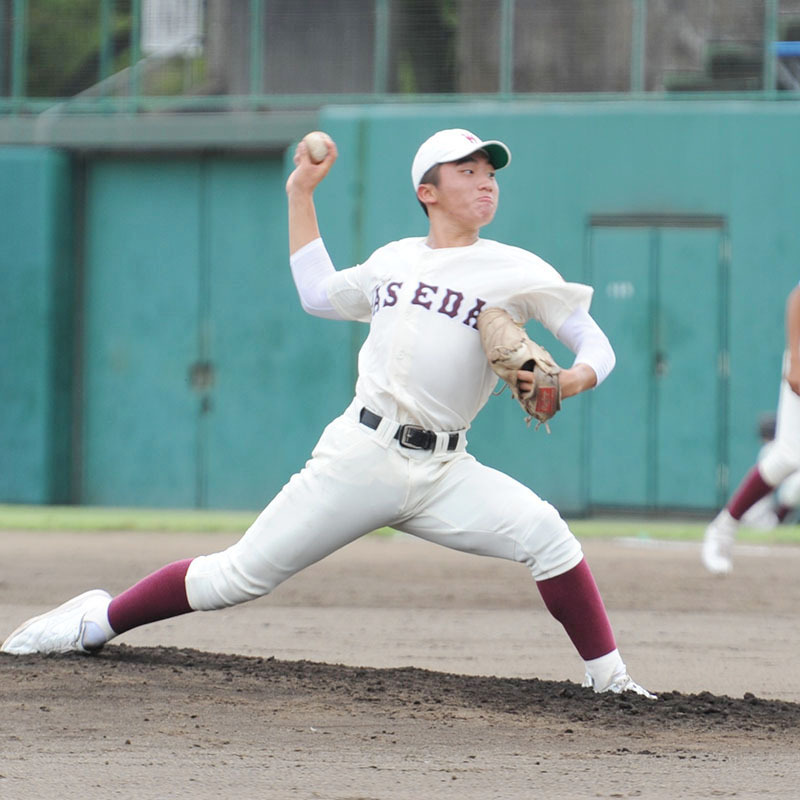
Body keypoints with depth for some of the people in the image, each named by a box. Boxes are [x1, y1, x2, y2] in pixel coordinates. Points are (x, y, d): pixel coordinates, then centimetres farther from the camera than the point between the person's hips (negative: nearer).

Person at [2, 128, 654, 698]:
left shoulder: (515, 271, 4)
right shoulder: (394, 259, 15)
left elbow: (595, 345, 0)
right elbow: (319, 295, 31)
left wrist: (571, 380, -24)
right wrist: (302, 193, 29)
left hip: (443, 471, -1)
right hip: (360, 458, 1)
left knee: (544, 532, -25)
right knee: (242, 575, -2)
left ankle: (610, 681, -15)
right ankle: (102, 620, 15)